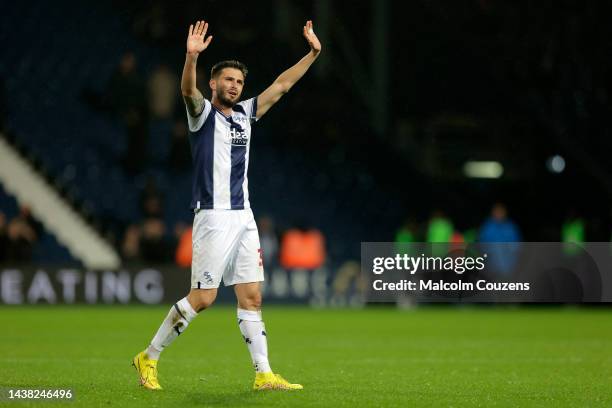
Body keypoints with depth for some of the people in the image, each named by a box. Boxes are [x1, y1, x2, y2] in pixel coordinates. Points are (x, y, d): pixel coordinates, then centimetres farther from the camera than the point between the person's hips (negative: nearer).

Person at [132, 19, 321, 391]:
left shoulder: (245, 114, 15)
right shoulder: (203, 112, -3)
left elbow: (281, 85, 21)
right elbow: (188, 89, -24)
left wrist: (313, 53, 18)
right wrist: (192, 56, -42)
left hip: (244, 218, 7)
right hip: (214, 217, -7)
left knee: (252, 297, 3)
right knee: (203, 298, -7)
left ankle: (264, 374, 3)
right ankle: (149, 357, 7)